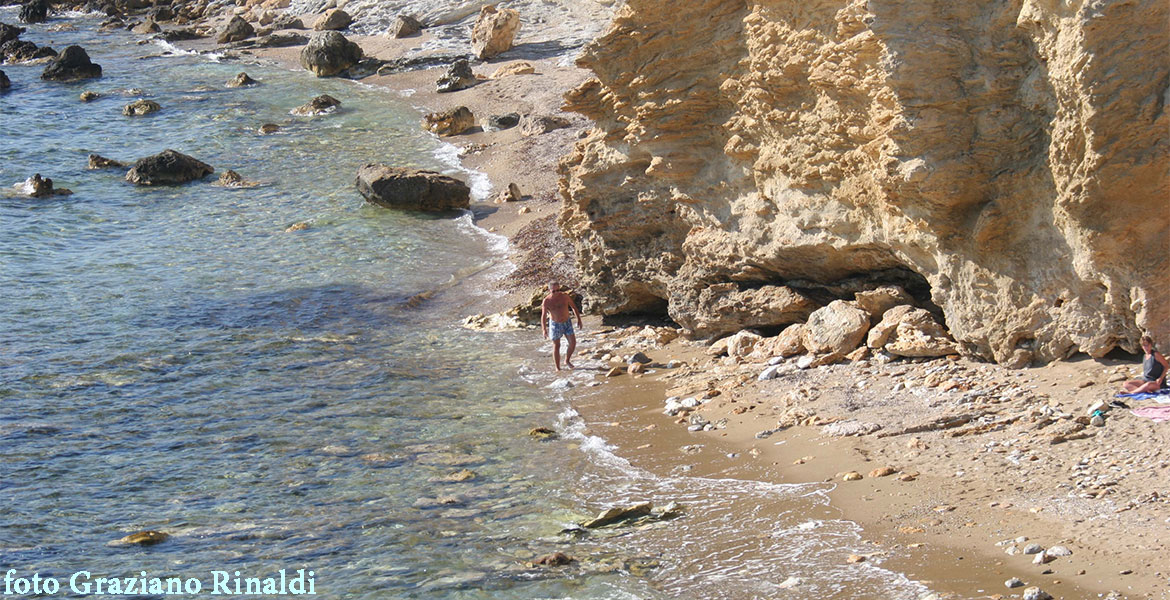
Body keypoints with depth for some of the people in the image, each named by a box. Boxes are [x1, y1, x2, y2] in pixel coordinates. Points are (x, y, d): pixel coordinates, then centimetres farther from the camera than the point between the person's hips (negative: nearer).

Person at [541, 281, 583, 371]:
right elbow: (543, 316, -16)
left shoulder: (565, 296, -11)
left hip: (567, 322, 2)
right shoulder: (546, 301, -16)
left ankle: (567, 361, 19)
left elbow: (574, 307, 2)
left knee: (573, 343, -5)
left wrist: (579, 319, 2)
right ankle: (558, 368, 11)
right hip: (555, 324, -2)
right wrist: (544, 329, -26)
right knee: (556, 346, 3)